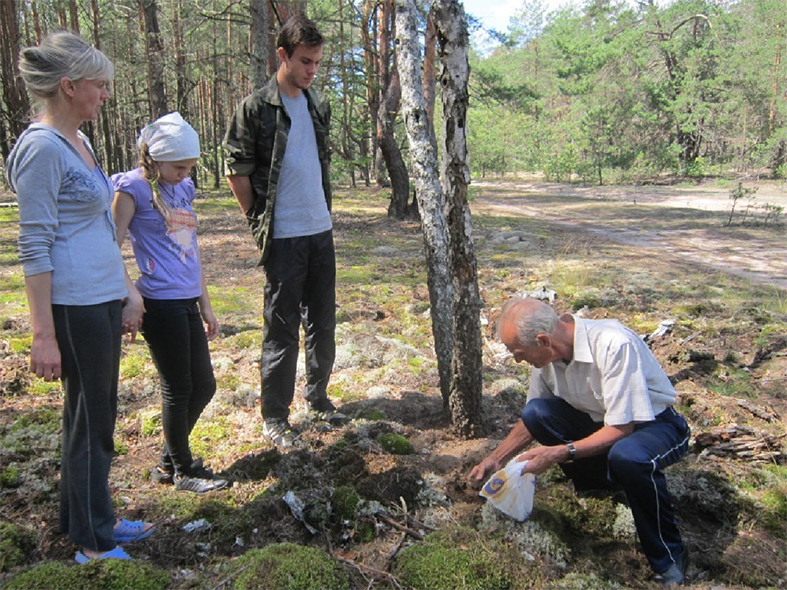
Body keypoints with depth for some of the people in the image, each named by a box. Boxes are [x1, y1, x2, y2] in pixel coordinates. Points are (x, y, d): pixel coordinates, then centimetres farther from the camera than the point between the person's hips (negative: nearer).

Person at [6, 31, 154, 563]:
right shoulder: (42, 148, -14)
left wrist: (124, 289, 22)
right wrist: (43, 336, -18)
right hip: (75, 305, -9)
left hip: (103, 299, 9)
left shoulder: (78, 141, 13)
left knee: (96, 414, 18)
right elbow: (35, 248, -17)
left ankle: (89, 520, 35)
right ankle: (94, 543, 21)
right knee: (91, 420, 3)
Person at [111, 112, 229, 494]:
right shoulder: (134, 187, -7)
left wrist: (205, 304, 19)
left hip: (187, 302, 8)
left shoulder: (184, 188, 14)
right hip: (160, 303, -8)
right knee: (178, 390, 4)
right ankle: (183, 470, 24)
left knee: (204, 386, 14)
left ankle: (169, 461, 32)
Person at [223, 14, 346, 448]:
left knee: (322, 320, 14)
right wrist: (259, 221, -6)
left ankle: (317, 394, 32)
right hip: (283, 237, -6)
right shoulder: (255, 108, -8)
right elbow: (236, 171, -6)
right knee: (281, 328, 1)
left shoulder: (318, 106, 11)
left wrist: (324, 208, 14)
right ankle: (274, 417, 14)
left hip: (321, 230, 6)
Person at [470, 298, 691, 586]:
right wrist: (495, 459, -2)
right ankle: (606, 485, 1)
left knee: (627, 455, -38)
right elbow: (531, 420, 4)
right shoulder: (547, 352, -11)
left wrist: (560, 453, -32)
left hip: (655, 422, -6)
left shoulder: (613, 344, -32)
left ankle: (669, 561, -13)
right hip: (600, 421, 6)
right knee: (536, 412, -16)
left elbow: (621, 428, -28)